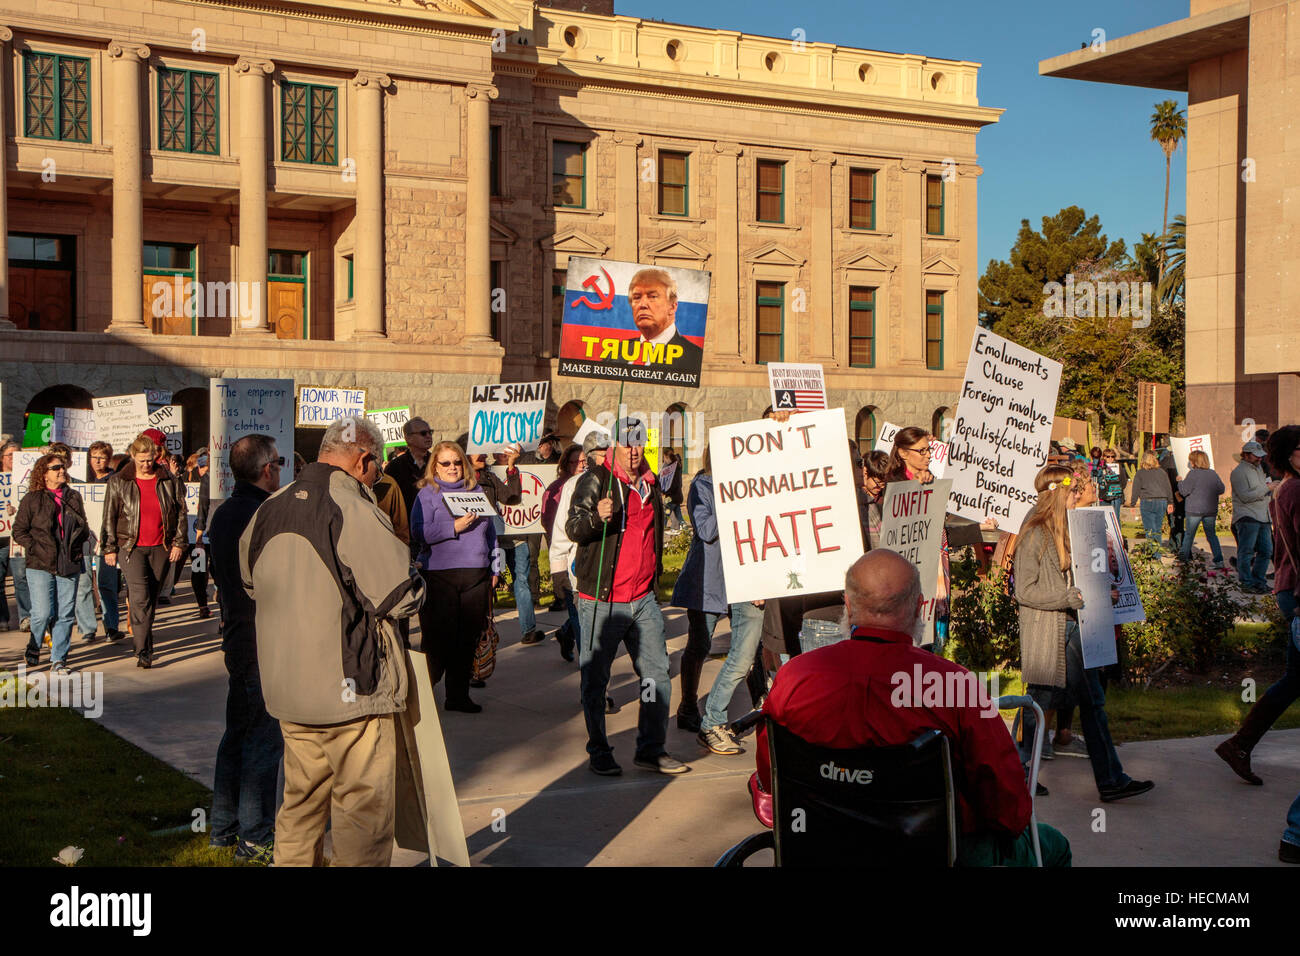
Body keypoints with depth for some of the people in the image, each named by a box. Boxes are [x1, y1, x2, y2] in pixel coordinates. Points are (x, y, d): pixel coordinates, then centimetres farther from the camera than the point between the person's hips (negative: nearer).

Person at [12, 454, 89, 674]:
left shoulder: (74, 497, 14)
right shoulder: (32, 499, 2)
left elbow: (84, 528, 24)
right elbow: (19, 531, 2)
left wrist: (78, 546, 8)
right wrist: (35, 549, -8)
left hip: (69, 565, 3)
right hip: (41, 565, -3)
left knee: (65, 614, 0)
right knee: (43, 613, -7)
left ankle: (58, 659, 9)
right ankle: (33, 649, 21)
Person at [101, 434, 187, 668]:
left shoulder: (167, 482, 5)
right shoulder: (119, 483, 2)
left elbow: (180, 512, 11)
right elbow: (109, 517, 4)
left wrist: (178, 543, 5)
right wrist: (109, 548, 1)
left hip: (161, 548, 2)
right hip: (131, 546, -2)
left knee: (151, 598, 8)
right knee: (140, 598, -15)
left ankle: (143, 645, 23)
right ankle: (143, 651, -14)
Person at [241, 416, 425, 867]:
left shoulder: (269, 509, 6)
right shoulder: (354, 512, -17)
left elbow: (249, 581, 22)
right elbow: (403, 597, -16)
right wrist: (414, 580, 5)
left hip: (285, 687, 7)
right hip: (351, 688, -7)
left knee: (301, 801, 19)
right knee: (363, 810, 1)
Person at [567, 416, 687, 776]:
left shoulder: (650, 483, 13)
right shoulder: (595, 480, -6)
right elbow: (573, 528, -17)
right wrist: (596, 516, -37)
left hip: (643, 598, 6)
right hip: (601, 600, -6)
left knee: (657, 672, 5)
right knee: (595, 678, 1)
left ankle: (651, 749, 15)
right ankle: (599, 753, 14)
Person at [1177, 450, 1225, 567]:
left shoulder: (1193, 474, -12)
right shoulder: (1213, 474, 3)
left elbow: (1184, 490, -12)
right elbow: (1222, 489, 8)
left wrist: (1180, 482, 6)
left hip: (1194, 510, -4)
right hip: (1211, 510, 4)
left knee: (1189, 534, 11)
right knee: (1211, 535, 8)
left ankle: (1184, 556, 21)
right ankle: (1219, 560, -2)